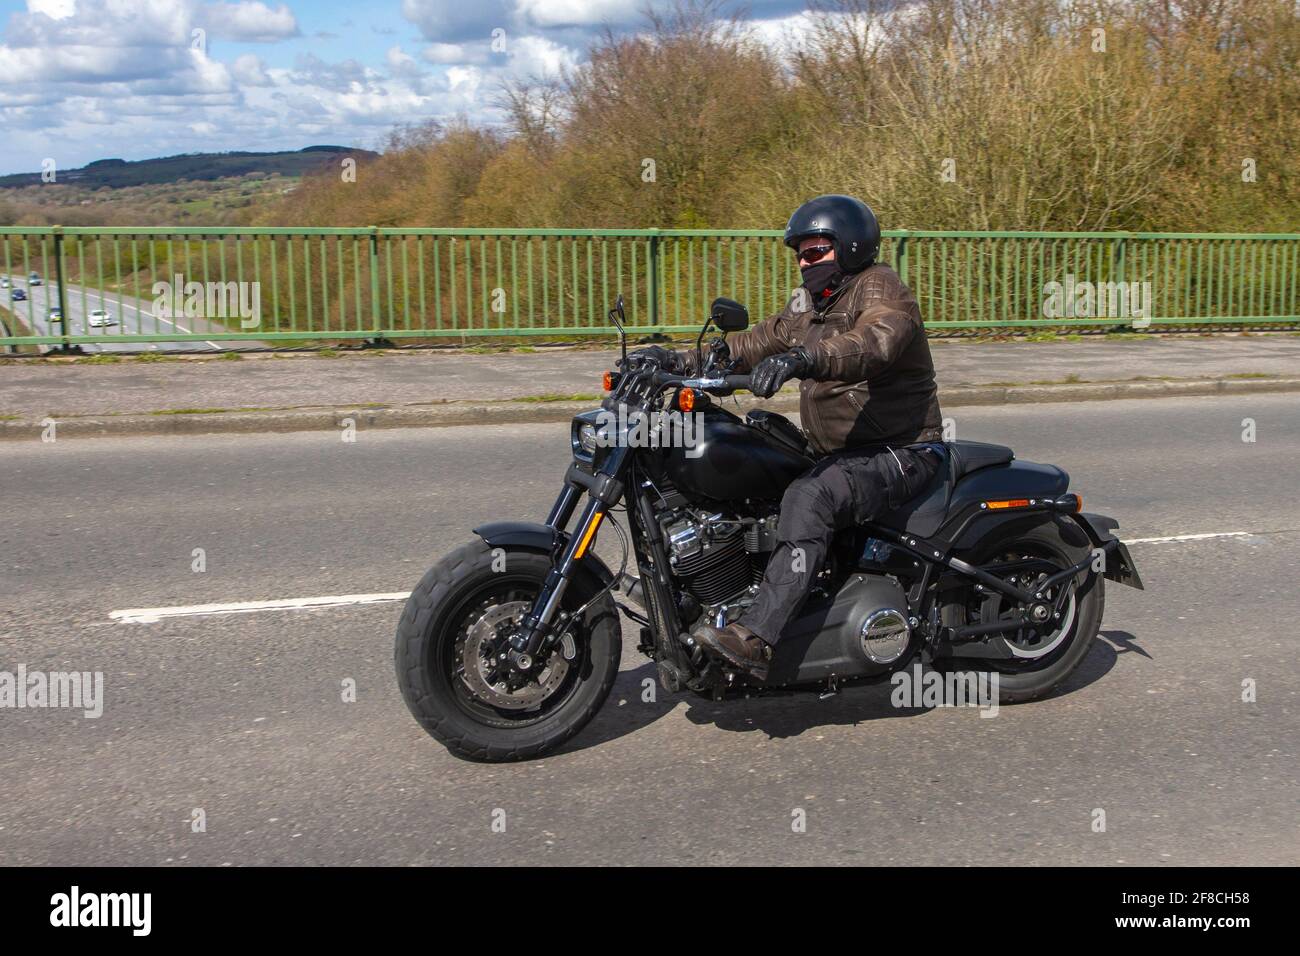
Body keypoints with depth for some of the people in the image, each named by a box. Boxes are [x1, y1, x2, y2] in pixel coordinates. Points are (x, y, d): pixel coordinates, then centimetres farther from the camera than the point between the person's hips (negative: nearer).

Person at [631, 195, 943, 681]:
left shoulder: (881, 289, -12)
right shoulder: (811, 303, 16)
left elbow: (872, 344, -34)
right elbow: (758, 342, 13)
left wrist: (802, 358, -51)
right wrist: (683, 360, -1)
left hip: (900, 453, -10)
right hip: (840, 453, 10)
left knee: (808, 498, -34)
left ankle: (755, 639, -41)